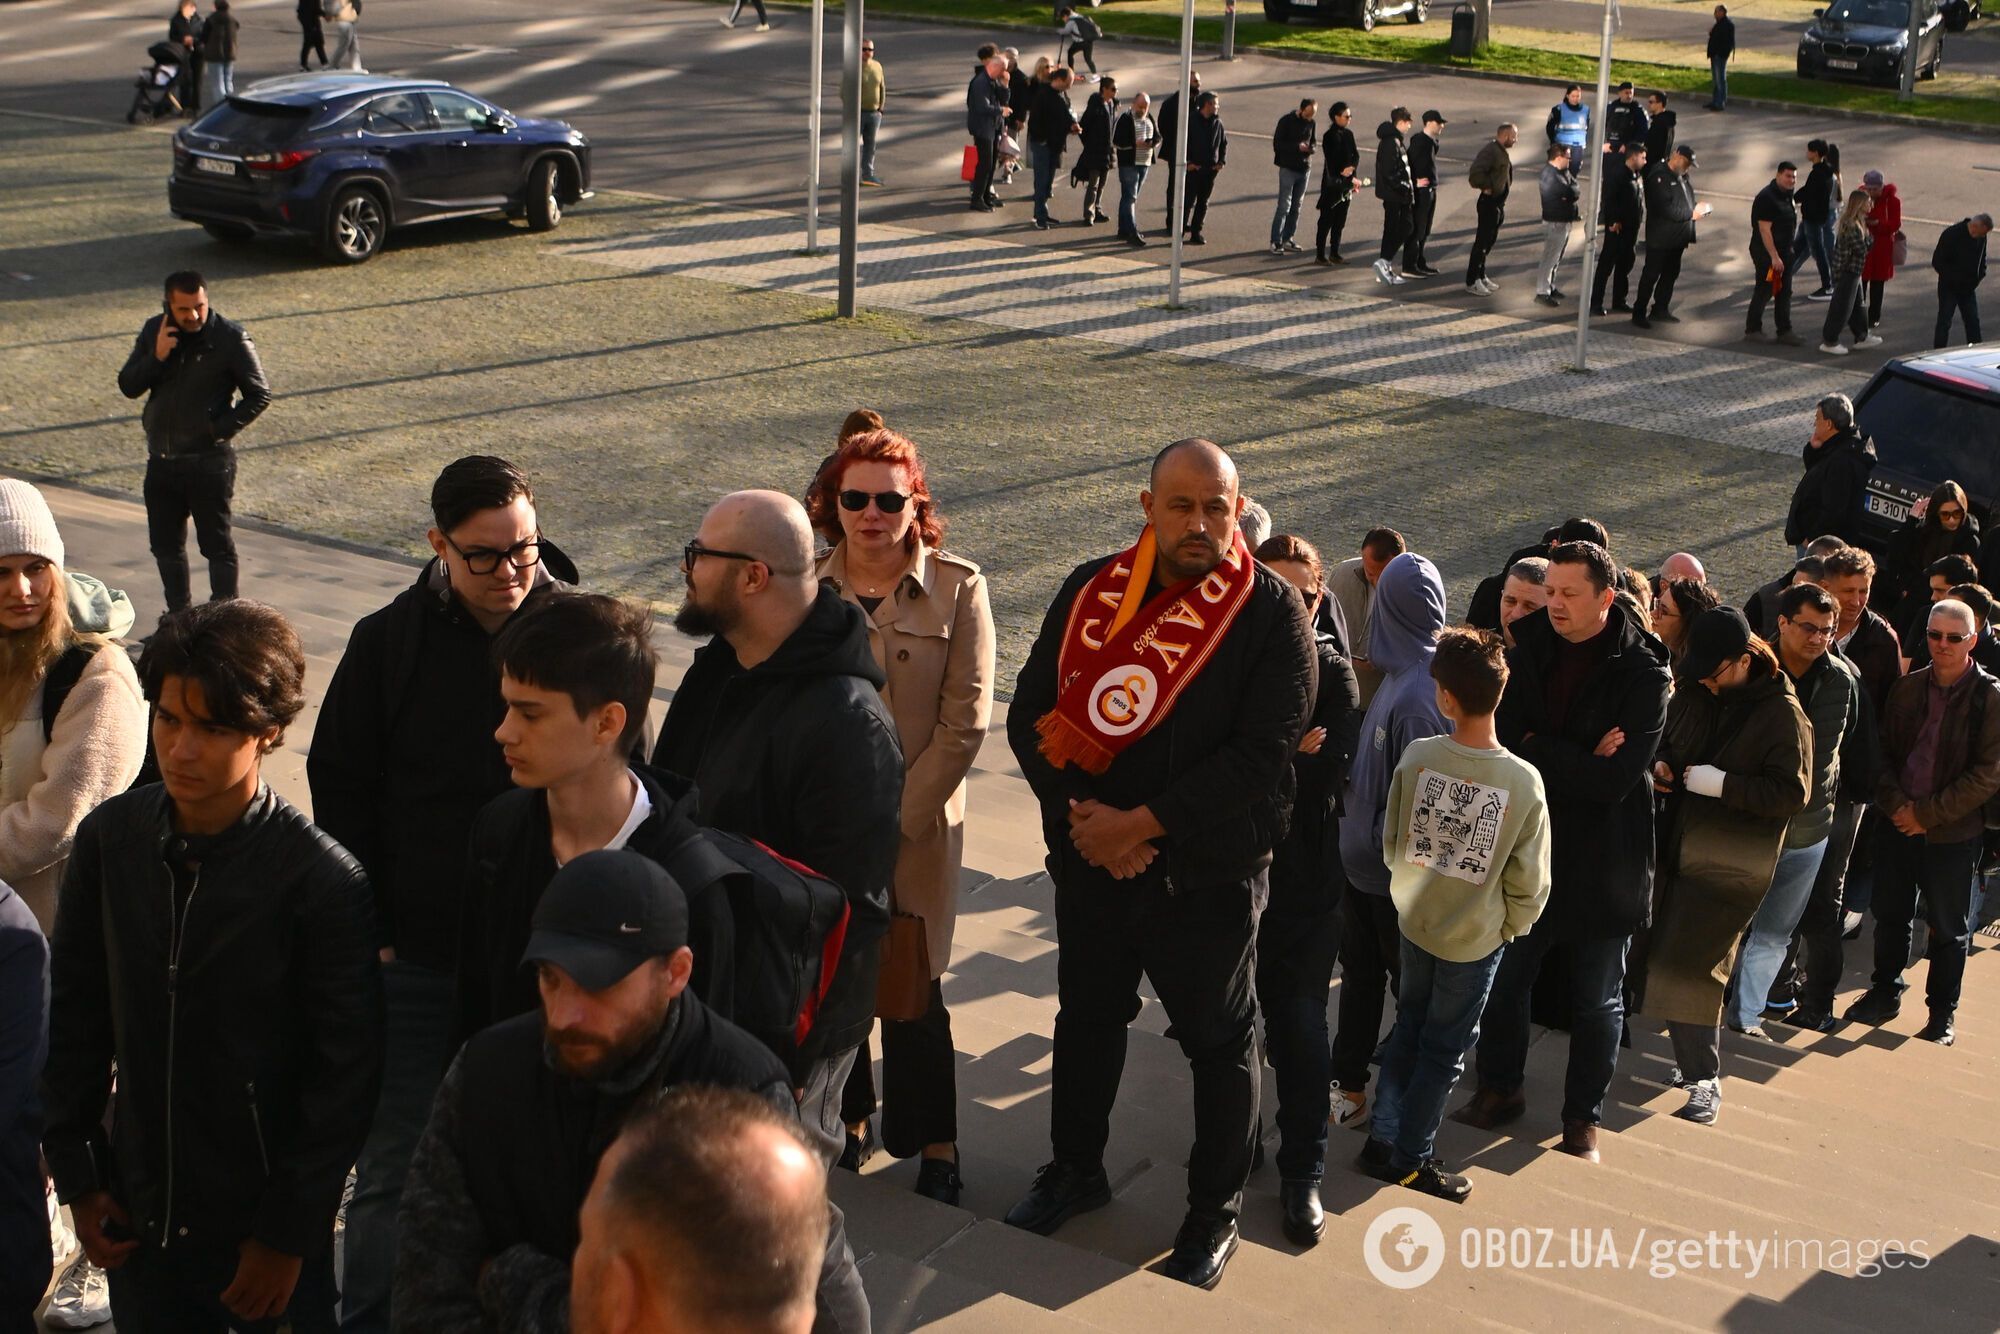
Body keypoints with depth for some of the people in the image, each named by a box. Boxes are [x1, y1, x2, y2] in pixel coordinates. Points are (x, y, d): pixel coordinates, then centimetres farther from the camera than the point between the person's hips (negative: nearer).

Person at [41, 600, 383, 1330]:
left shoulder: (322, 880, -17)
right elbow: (75, 1016, 6)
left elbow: (346, 1074, -11)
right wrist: (78, 1178, 6)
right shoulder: (108, 839, -5)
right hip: (139, 1217, 4)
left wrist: (289, 1232, -9)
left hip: (263, 1224, -3)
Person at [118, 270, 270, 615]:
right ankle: (179, 615, 28)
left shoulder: (230, 338, -10)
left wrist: (220, 429, -15)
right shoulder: (154, 331, 4)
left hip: (209, 461, -5)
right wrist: (157, 356, -14)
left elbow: (259, 395, -7)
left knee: (217, 545, 0)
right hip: (161, 461, 5)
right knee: (165, 545, 14)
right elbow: (127, 386, 2)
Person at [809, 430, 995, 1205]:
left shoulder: (957, 590, -4)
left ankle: (935, 1149, 16)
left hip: (917, 824, -2)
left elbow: (965, 721, -7)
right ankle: (846, 1119, 31)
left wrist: (898, 816, -11)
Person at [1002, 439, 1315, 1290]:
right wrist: (1080, 815, -15)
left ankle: (1215, 1214, 27)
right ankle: (1075, 1169, 42)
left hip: (1208, 874, -4)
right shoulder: (1090, 590, 0)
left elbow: (1261, 756, -20)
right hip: (1089, 860, 4)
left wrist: (1143, 824, -21)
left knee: (1219, 1039, 10)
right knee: (1086, 1014, 20)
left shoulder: (1269, 611, -13)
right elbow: (1031, 713, -1)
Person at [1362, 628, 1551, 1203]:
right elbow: (1529, 883, -13)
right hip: (1477, 937, -3)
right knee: (1445, 1047, 13)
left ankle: (1384, 1138, 29)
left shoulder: (1417, 757, -16)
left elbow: (1391, 843, -3)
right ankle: (1411, 1157, 25)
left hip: (1414, 919, 3)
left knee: (1409, 1027, 23)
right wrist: (1513, 927, 7)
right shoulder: (1524, 781, -21)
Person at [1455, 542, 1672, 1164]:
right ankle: (1500, 1089, 34)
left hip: (1601, 857, -4)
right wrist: (1576, 761, -21)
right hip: (1528, 846, 4)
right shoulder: (1529, 649, -1)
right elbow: (1498, 737, -10)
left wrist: (1536, 750, -17)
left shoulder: (1642, 675, -15)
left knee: (1598, 999, 11)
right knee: (1502, 976, 14)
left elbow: (1615, 780, -22)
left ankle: (1584, 1115, 27)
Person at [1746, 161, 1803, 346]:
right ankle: (1752, 330, 8)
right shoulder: (1767, 197, -19)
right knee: (1764, 292, -2)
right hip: (1767, 253, -9)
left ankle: (1784, 332, 13)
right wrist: (1774, 257, -24)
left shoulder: (1787, 195, 11)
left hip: (1784, 251, 9)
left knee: (1784, 293, 9)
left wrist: (1790, 251, 18)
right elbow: (1764, 229, -22)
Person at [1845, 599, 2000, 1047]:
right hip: (1896, 825, 4)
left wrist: (1928, 814, -15)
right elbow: (1883, 752, 7)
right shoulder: (1907, 689, 3)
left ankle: (1942, 1014, 23)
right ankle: (1884, 993, 32)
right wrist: (1896, 804, -10)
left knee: (1949, 927, 9)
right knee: (1890, 914, 15)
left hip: (1953, 833, -4)